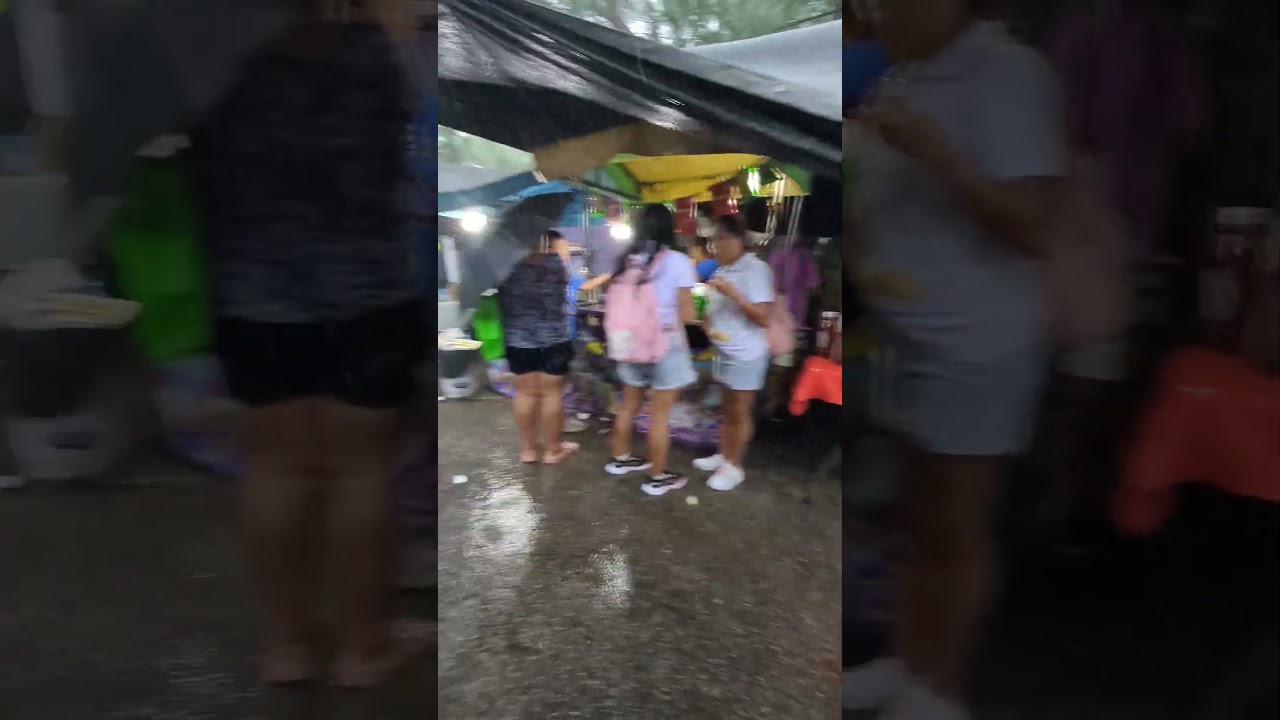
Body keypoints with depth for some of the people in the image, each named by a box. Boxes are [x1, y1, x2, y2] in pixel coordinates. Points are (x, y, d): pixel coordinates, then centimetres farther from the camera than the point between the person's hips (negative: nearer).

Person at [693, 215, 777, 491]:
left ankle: (735, 467, 16)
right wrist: (709, 324, 0)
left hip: (746, 354, -8)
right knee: (726, 409, 18)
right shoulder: (722, 270, 8)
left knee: (739, 412, 4)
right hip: (723, 350, 8)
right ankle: (724, 455, 32)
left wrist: (732, 293, -29)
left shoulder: (756, 268, -17)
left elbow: (764, 317, -23)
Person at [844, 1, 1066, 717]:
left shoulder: (1011, 73, -12)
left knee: (957, 531, 7)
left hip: (975, 348, -7)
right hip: (898, 342, 7)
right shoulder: (901, 78, 10)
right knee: (913, 519, 18)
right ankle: (909, 662, 35)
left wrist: (934, 150, -26)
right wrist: (859, 250, -1)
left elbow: (1031, 226, -18)